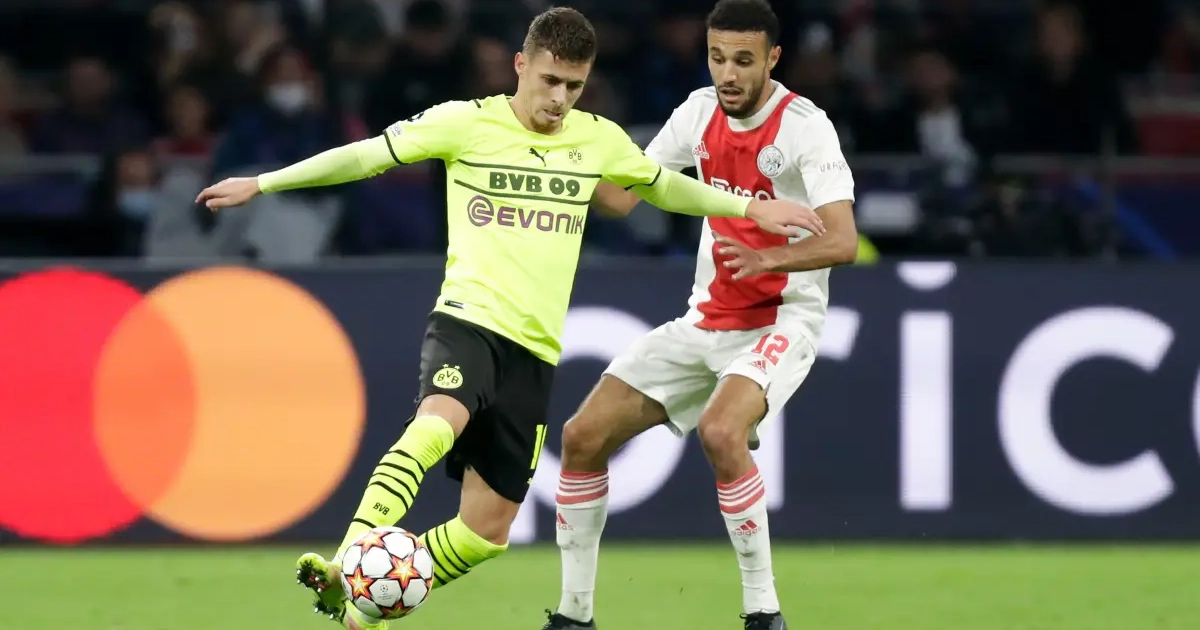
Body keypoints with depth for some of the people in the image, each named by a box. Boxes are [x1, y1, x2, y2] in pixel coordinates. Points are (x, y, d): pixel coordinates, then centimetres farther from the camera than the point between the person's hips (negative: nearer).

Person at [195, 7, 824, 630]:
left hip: (535, 349, 5)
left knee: (485, 531, 0)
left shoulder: (599, 140, 9)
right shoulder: (465, 122, -2)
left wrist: (749, 208, 30)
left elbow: (663, 186, 28)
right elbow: (366, 156, 3)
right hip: (467, 320, -5)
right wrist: (260, 184, 2)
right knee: (439, 421, -38)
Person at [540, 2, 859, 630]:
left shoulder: (804, 126, -17)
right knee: (583, 436, -2)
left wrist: (768, 258, -42)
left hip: (780, 320, -7)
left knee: (720, 431, -35)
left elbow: (843, 242, -25)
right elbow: (622, 196, 8)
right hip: (706, 318, 7)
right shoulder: (699, 112, 2)